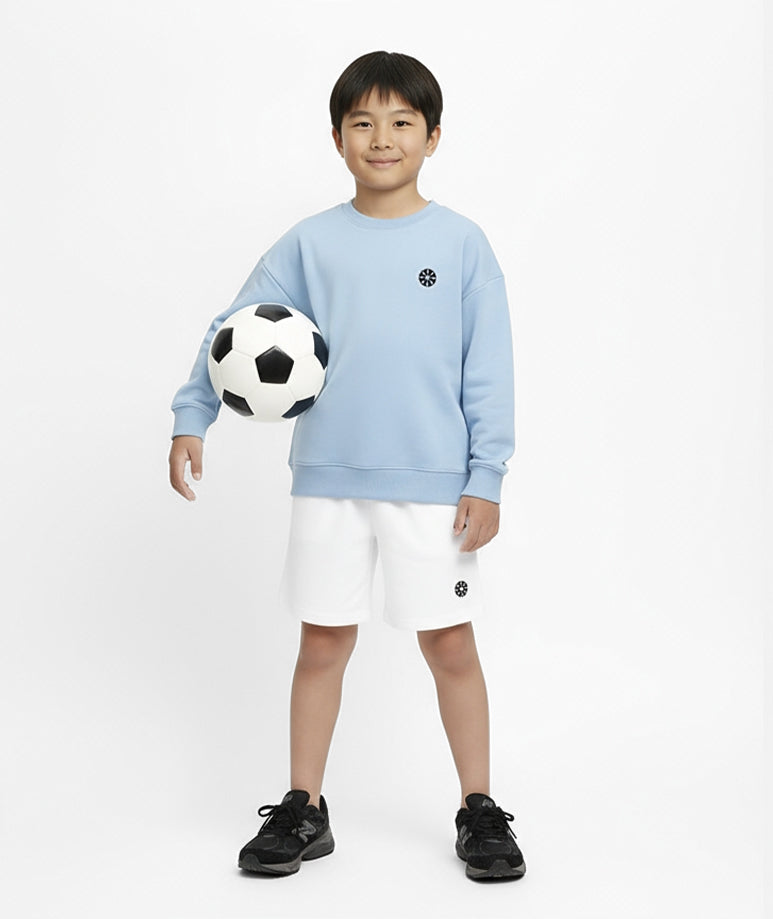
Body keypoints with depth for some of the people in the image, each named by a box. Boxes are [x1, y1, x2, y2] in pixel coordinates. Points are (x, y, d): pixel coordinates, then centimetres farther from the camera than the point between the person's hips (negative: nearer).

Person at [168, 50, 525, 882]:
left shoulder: (462, 243, 0)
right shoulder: (311, 243, 4)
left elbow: (488, 371, -1)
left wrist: (485, 478, -5)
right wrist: (191, 419, -2)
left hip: (434, 484, -1)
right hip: (327, 478, 2)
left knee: (450, 644, 4)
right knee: (323, 642, 9)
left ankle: (479, 810, 20)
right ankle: (303, 811, 23)